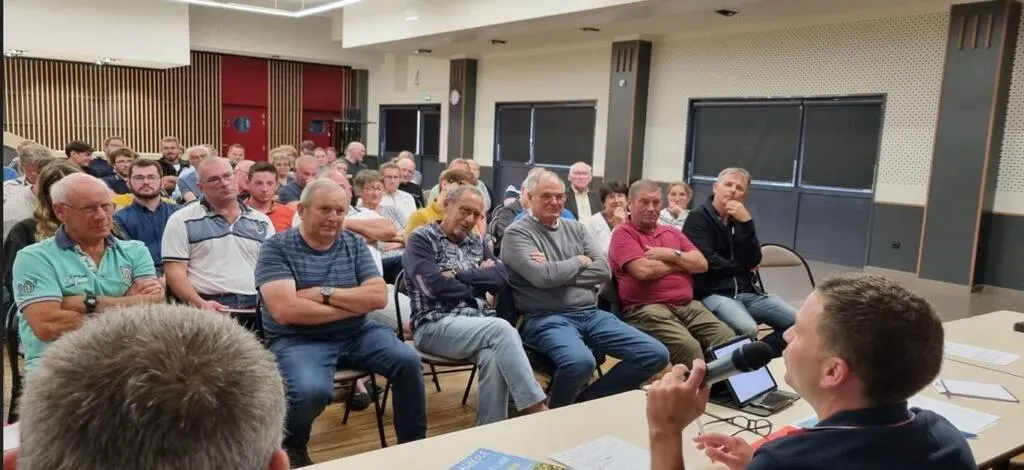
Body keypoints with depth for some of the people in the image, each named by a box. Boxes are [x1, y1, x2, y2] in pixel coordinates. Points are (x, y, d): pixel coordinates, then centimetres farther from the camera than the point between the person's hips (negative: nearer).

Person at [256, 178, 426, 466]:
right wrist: (354, 304, -13)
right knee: (312, 391, -32)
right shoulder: (277, 248, -7)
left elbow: (378, 297, -5)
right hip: (298, 340, -4)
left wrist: (325, 293, -16)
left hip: (356, 333, 4)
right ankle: (291, 447, 4)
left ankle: (414, 445, 6)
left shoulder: (354, 243, 5)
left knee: (408, 361, -16)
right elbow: (285, 310, -21)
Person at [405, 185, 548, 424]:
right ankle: (537, 408, -28)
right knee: (502, 329, -31)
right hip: (436, 324, -5)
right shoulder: (422, 239, 2)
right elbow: (435, 286, -13)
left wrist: (458, 275, -7)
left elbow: (500, 277, 4)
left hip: (480, 321, 5)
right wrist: (478, 282, 1)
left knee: (494, 358, -31)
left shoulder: (477, 243, 21)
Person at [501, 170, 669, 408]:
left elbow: (603, 270, 5)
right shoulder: (517, 233, -2)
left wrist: (557, 271, -8)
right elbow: (542, 277, -17)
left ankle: (587, 400, 8)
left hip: (591, 314, 7)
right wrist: (579, 262, -1)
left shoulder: (575, 228, 17)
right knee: (580, 361, -39)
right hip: (547, 318, -6)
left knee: (656, 354, -6)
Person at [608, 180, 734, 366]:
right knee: (688, 346, -31)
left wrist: (672, 255, -3)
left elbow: (702, 264, 15)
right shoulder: (623, 233, 2)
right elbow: (644, 270, -13)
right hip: (647, 309, -6)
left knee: (728, 338, -17)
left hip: (688, 306, 6)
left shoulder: (672, 233, 23)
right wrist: (683, 263, 3)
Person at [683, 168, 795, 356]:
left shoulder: (741, 219, 15)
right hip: (713, 292, -7)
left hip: (746, 290, 7)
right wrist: (740, 266, 2)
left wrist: (746, 222, -10)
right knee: (747, 329, -32)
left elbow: (753, 261, 0)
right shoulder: (698, 218, -3)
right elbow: (707, 261, -15)